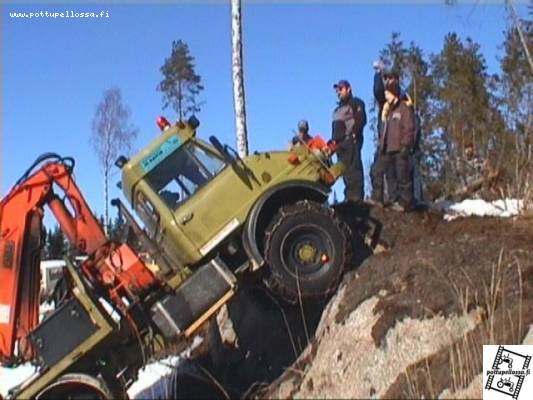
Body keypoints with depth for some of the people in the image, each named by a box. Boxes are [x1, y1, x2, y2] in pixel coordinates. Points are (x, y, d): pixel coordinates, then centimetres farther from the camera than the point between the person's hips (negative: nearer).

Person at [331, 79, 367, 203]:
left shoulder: (356, 103, 6)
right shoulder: (337, 109, 31)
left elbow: (361, 119, -10)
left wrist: (354, 134, -19)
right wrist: (332, 141, 16)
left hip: (351, 141, -9)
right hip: (340, 143, 9)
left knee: (353, 169, -15)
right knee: (344, 169, 4)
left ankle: (357, 196, -21)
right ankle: (349, 197, 3)